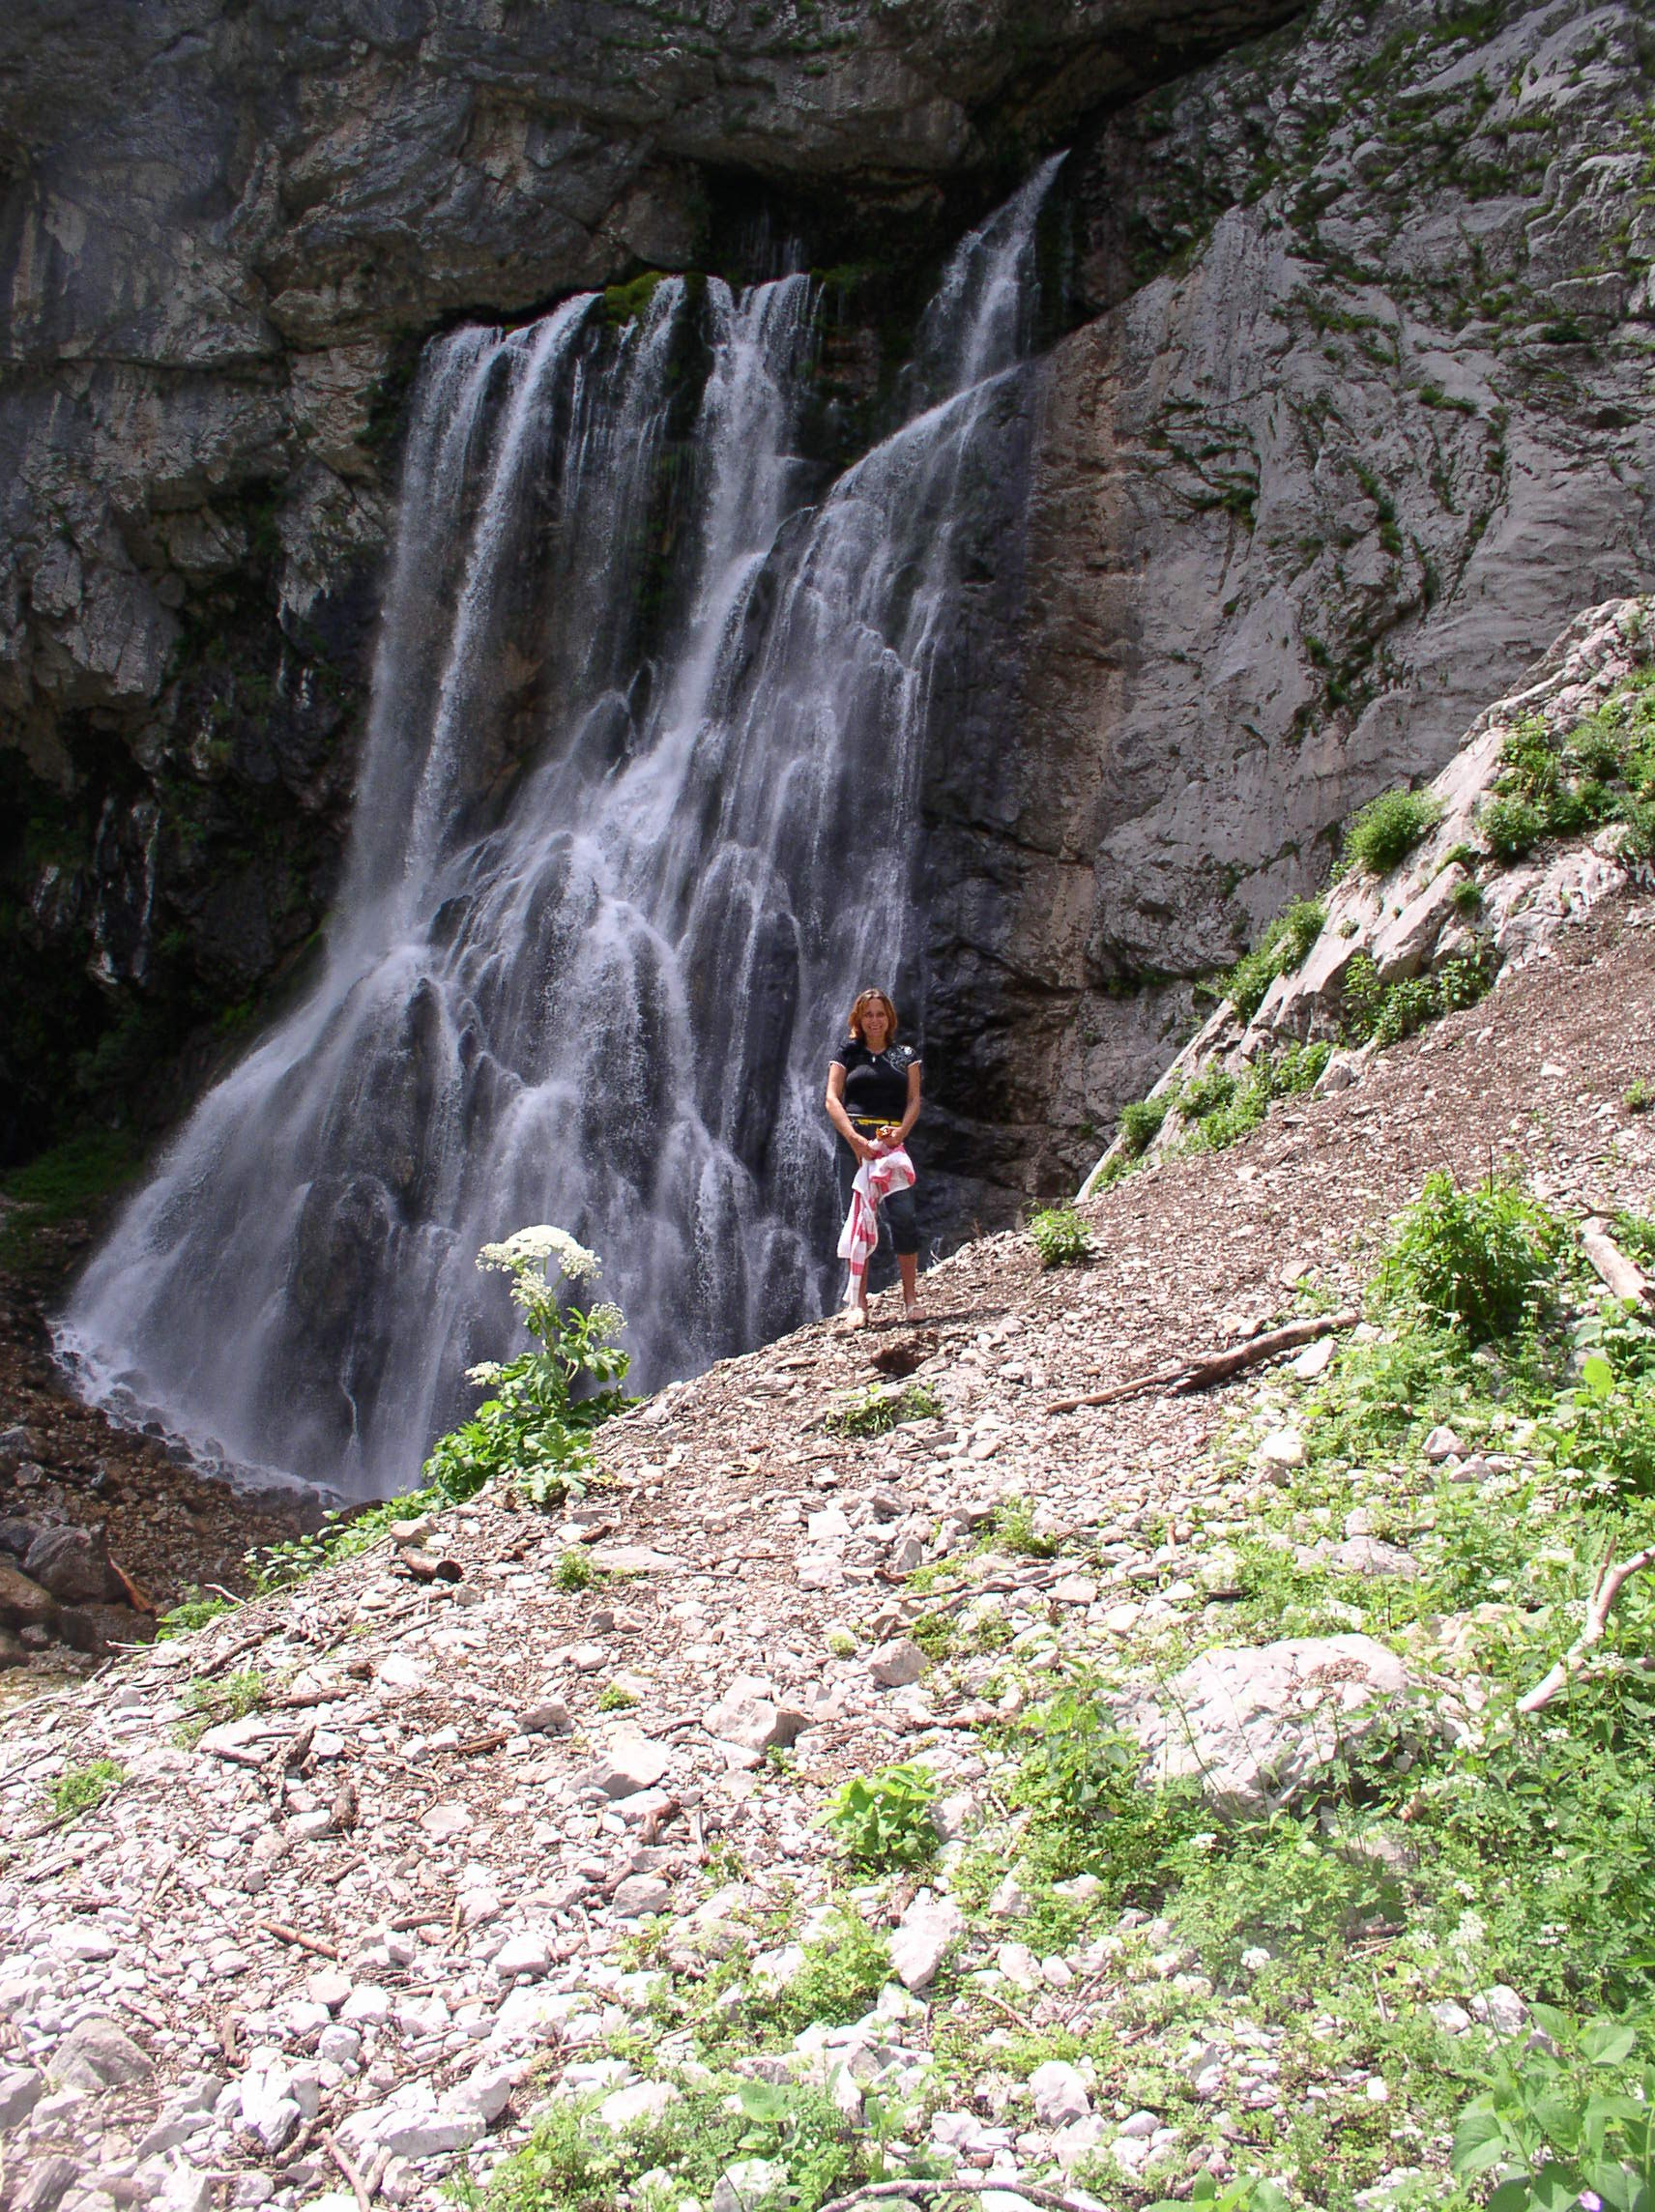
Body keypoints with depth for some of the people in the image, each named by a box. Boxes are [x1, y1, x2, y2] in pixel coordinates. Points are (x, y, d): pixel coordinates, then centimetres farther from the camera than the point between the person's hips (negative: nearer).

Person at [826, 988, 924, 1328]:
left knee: (903, 1216, -10)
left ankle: (911, 1296, -2)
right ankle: (859, 1302, 0)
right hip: (854, 1140, -1)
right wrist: (854, 1138, -12)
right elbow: (832, 1098, 1)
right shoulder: (847, 1053, 11)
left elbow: (914, 1100, 8)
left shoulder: (905, 1055, 16)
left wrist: (901, 1131, -11)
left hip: (894, 1140, 1)